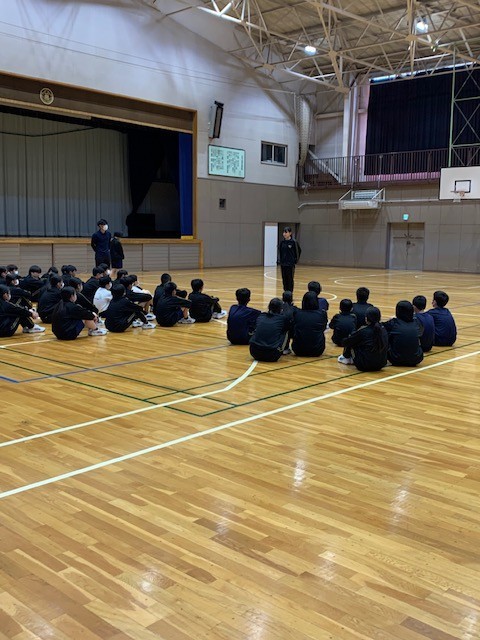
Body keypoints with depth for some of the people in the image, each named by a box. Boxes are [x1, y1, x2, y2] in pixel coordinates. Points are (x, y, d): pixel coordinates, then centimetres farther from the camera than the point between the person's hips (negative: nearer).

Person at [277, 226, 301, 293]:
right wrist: (279, 260, 7)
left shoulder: (293, 242, -9)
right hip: (283, 263, 5)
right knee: (284, 279, 9)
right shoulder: (282, 242, 4)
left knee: (290, 279, 0)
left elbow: (299, 251, 0)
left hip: (290, 264, -4)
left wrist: (296, 260, 0)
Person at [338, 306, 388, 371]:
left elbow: (345, 342, -4)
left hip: (366, 365, -5)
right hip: (381, 364, 6)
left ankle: (346, 358, 32)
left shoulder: (363, 331, -16)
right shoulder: (383, 329, -1)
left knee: (350, 342, 9)